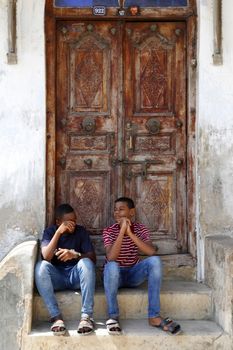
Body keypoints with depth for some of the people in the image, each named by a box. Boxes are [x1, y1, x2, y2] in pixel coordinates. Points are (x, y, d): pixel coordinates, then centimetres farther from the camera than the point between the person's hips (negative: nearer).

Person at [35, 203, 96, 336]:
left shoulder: (81, 231, -2)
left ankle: (87, 316, -35)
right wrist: (58, 232, -25)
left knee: (86, 262, -32)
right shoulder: (50, 231, -2)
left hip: (76, 275, 0)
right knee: (41, 266, -30)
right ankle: (56, 317, -33)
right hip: (57, 277, 0)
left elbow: (93, 257, -10)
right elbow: (46, 257, -18)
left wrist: (75, 255, -30)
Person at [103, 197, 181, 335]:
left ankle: (154, 316, -26)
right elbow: (111, 258, -26)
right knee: (111, 266, -38)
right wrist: (122, 231, -31)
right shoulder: (109, 231, -10)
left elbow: (152, 252, -22)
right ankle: (113, 316, -24)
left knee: (155, 260, -27)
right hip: (116, 274, -2)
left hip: (134, 273, 2)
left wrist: (130, 233, -28)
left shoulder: (140, 229, -4)